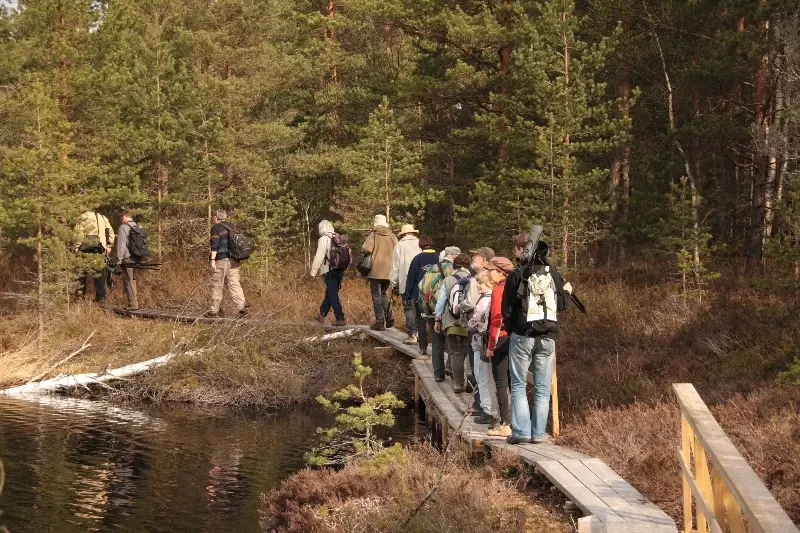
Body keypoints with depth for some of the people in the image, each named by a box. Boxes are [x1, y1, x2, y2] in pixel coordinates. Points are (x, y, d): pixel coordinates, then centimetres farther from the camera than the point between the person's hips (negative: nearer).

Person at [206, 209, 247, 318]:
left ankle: (214, 311, 6)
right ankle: (242, 307, -9)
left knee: (217, 286, 1)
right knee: (234, 284, 3)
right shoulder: (231, 227, 16)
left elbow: (215, 245, -15)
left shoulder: (216, 228, -6)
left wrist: (212, 260, -16)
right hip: (233, 260, 7)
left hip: (221, 260, -7)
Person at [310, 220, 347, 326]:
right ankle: (322, 315, 28)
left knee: (332, 295, -4)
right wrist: (344, 268, 17)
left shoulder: (324, 239, -9)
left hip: (329, 271, -7)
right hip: (339, 270, 7)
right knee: (329, 293, 18)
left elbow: (319, 256, -14)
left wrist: (313, 271, -9)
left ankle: (340, 318, -9)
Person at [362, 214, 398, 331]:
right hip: (388, 271, 5)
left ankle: (380, 322, 0)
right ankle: (389, 319, 13)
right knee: (384, 294, 21)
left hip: (376, 270, -5)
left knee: (377, 296, 2)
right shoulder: (392, 236, 3)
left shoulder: (374, 235, -10)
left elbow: (365, 249, -19)